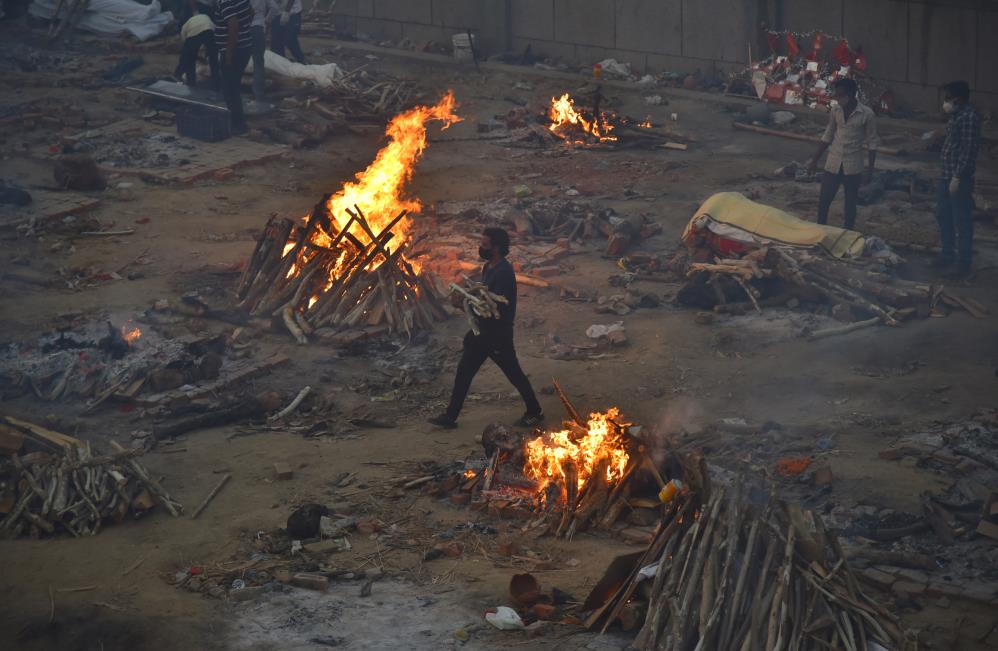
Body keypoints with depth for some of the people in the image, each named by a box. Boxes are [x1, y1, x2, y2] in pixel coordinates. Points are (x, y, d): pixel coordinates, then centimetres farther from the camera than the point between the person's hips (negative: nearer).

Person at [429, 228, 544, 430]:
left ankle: (535, 412, 24)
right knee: (464, 372, 9)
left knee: (514, 374, 6)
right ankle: (450, 417, 15)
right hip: (483, 332, 9)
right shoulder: (489, 268, 7)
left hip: (498, 334, -9)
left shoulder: (504, 273, -24)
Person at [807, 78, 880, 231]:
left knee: (850, 204, 8)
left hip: (853, 167, -3)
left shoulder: (866, 114, -11)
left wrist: (870, 170, -8)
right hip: (833, 164, 3)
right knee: (823, 201, 3)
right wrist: (815, 159, 12)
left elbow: (872, 143, -5)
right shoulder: (835, 110, 0)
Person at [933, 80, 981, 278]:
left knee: (962, 221, -2)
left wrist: (957, 177, -22)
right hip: (948, 175, 10)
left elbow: (969, 150, -21)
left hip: (960, 178, -10)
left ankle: (963, 262, 5)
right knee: (943, 215, 19)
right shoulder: (957, 116, 12)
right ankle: (948, 254, 32)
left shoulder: (969, 117, -18)